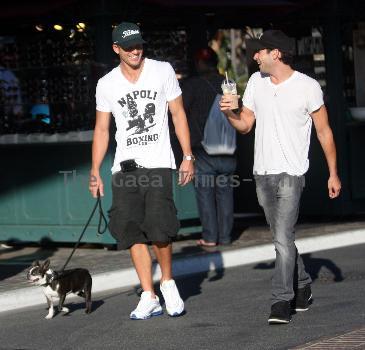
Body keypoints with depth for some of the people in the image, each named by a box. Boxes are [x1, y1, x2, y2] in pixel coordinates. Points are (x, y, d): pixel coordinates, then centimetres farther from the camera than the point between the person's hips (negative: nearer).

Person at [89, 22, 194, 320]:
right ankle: (149, 298, 4)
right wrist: (95, 172, 7)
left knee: (158, 229, -14)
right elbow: (102, 129, 13)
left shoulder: (162, 71, 3)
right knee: (133, 232, -2)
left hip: (158, 163, -2)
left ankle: (168, 283, 10)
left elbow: (178, 114, 6)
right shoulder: (107, 84, 7)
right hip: (124, 166, 2)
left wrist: (188, 157, 0)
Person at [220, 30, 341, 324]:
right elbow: (245, 125, 14)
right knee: (282, 237, 15)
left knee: (283, 239, -13)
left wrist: (333, 173, 0)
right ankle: (302, 284, 32)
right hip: (262, 173, 6)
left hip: (291, 175, -6)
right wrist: (228, 113, -8)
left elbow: (324, 131, 0)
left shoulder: (308, 87, -7)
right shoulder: (256, 81, 8)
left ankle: (282, 301, -9)